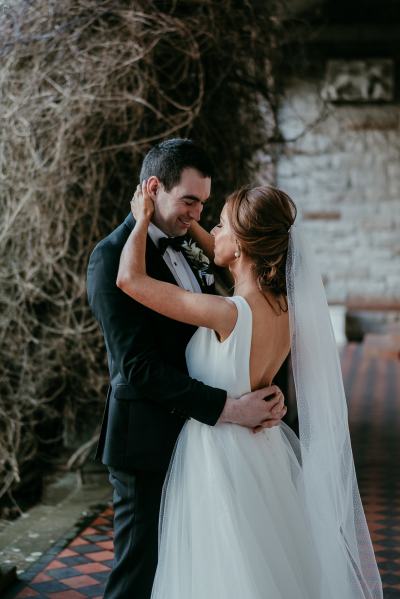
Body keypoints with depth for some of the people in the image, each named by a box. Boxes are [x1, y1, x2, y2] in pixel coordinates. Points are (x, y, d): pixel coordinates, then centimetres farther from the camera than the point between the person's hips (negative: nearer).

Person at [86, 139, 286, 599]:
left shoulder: (181, 250, 12)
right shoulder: (113, 256, -15)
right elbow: (138, 367, -22)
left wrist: (266, 392, -8)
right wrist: (226, 408, -25)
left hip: (188, 437, 8)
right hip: (147, 444, -8)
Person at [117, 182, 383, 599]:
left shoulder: (229, 314, -28)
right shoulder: (284, 305, -5)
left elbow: (130, 278, -24)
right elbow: (231, 262, 15)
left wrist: (143, 218, -9)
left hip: (219, 457, -7)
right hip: (263, 453, 7)